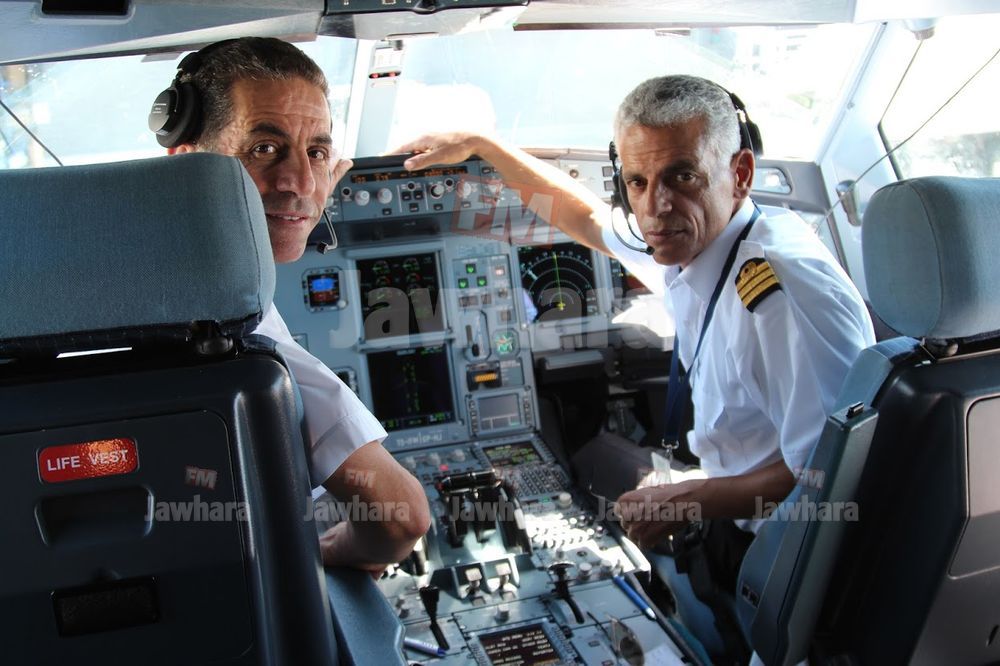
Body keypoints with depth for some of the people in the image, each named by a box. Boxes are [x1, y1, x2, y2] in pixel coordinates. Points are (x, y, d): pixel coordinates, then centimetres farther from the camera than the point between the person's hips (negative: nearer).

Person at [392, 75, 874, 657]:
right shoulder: (693, 242, -2)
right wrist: (477, 145, 21)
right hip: (737, 525, 8)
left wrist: (686, 501, -22)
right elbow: (585, 216, 15)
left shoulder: (787, 286, -29)